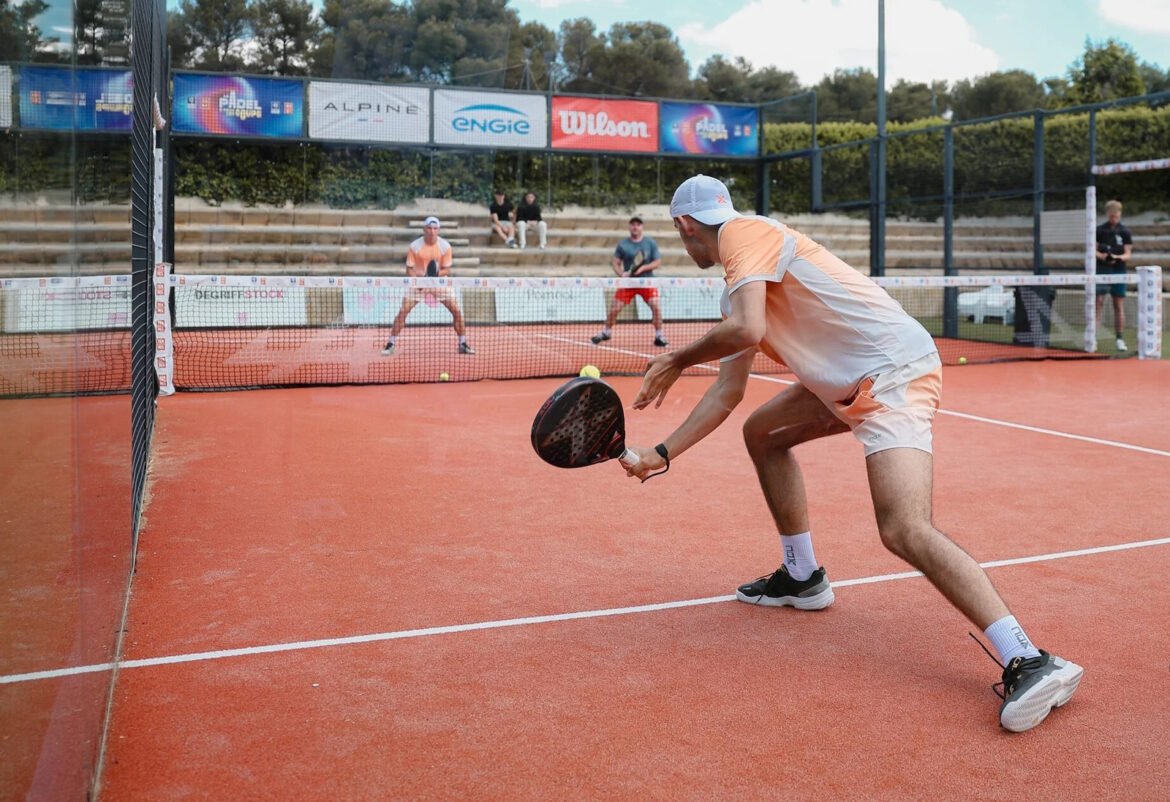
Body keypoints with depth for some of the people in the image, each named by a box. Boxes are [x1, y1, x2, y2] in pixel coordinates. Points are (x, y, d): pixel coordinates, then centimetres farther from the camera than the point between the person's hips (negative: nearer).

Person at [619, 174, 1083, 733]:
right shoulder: (738, 285, 20)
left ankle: (1029, 662, -24)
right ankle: (802, 577, 30)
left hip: (893, 371, -11)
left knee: (905, 532, -24)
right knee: (762, 433, 22)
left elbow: (747, 330, -25)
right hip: (850, 383, 11)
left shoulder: (744, 232, -8)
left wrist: (677, 361, -7)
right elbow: (728, 390, 20)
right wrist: (662, 453, 18)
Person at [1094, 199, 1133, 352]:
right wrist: (1102, 256, -19)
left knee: (1119, 305, 4)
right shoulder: (1099, 230, 4)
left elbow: (1128, 253, 1)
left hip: (1119, 271, 1)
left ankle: (1120, 339, 8)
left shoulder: (1125, 232, 5)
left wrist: (1118, 257, -21)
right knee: (1098, 302, -10)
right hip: (1101, 270, -1)